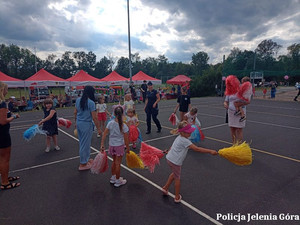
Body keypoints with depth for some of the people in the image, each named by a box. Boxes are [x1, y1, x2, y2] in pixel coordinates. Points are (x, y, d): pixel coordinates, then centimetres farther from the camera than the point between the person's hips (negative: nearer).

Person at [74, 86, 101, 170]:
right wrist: (98, 128, -10)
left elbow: (75, 112, 11)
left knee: (82, 142, 20)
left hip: (79, 123, 8)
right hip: (86, 124, -7)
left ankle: (86, 159, 38)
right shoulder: (91, 102, -18)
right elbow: (94, 117, -18)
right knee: (85, 144, 5)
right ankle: (83, 164, 18)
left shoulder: (78, 100, 3)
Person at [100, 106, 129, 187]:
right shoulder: (124, 126, -17)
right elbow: (126, 139, -14)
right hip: (119, 146, -4)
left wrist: (102, 145, -1)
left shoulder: (110, 123, -7)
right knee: (118, 163, 8)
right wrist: (127, 148, -2)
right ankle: (117, 181, 23)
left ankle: (113, 178, 37)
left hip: (112, 145, 4)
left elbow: (104, 134, -7)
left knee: (114, 161, 22)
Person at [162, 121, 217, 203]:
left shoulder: (179, 138, 6)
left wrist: (169, 151, 40)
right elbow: (197, 149, -28)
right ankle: (177, 197, 29)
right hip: (175, 162, -8)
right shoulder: (185, 141, -23)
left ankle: (165, 187, 38)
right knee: (177, 178, 11)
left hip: (170, 158, 8)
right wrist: (210, 151, -27)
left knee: (174, 174, 29)